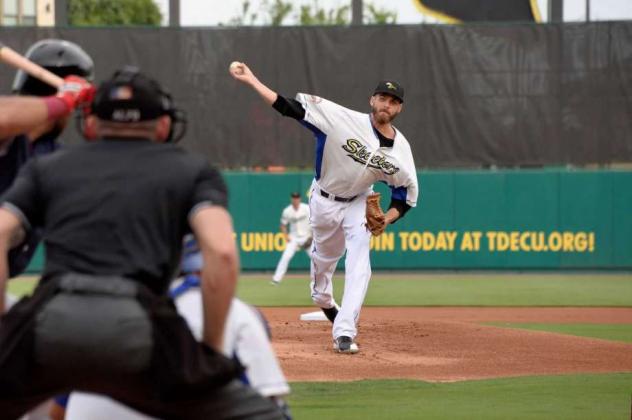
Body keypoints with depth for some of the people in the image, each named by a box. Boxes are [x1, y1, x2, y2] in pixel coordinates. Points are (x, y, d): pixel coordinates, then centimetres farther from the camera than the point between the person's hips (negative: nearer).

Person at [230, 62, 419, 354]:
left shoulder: (400, 150, -15)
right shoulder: (345, 120, -25)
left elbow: (407, 191, -3)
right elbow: (292, 108, -27)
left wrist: (388, 219, -21)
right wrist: (251, 80, -34)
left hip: (359, 203, 1)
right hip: (325, 201, -1)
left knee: (359, 261, -19)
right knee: (325, 256, 17)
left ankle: (344, 333, -22)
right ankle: (322, 298, 53)